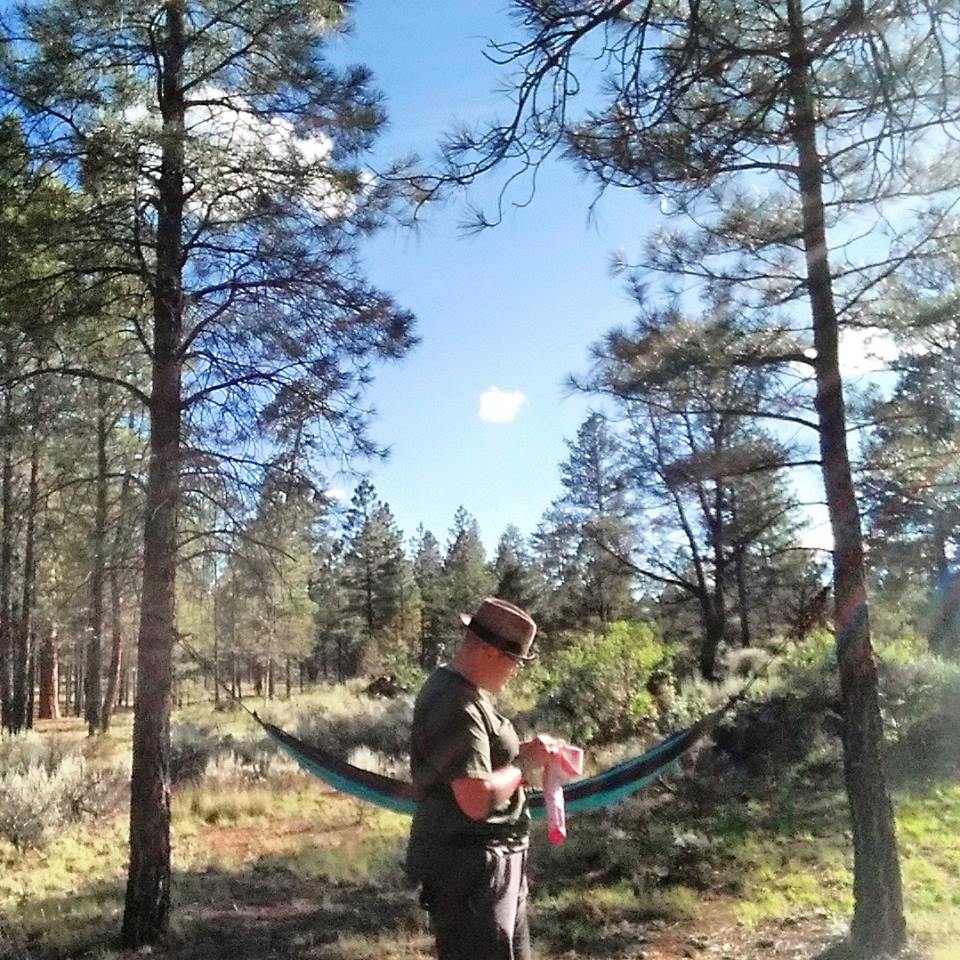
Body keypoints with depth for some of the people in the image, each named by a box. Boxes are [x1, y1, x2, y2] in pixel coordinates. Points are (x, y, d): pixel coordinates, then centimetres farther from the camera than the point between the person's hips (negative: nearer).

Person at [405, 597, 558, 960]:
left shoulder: (460, 689, 9)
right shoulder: (457, 706, -24)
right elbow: (478, 800, -30)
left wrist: (521, 755, 6)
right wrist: (526, 762, -15)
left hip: (493, 862, 11)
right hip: (467, 868, -11)